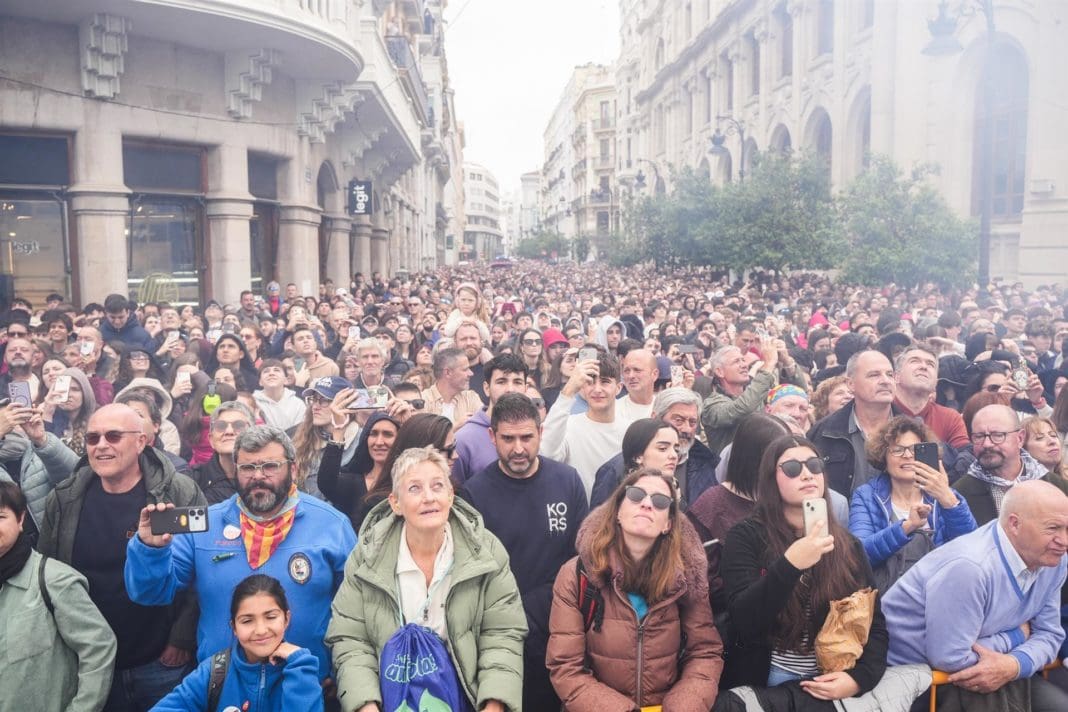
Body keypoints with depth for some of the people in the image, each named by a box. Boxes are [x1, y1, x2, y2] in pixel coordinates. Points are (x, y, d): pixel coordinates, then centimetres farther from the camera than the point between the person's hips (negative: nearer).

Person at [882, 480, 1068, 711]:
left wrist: (1015, 664, -20)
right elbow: (950, 659, -29)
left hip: (993, 670, 8)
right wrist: (1016, 636, -15)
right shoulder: (969, 567, -31)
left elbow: (1049, 633, 2)